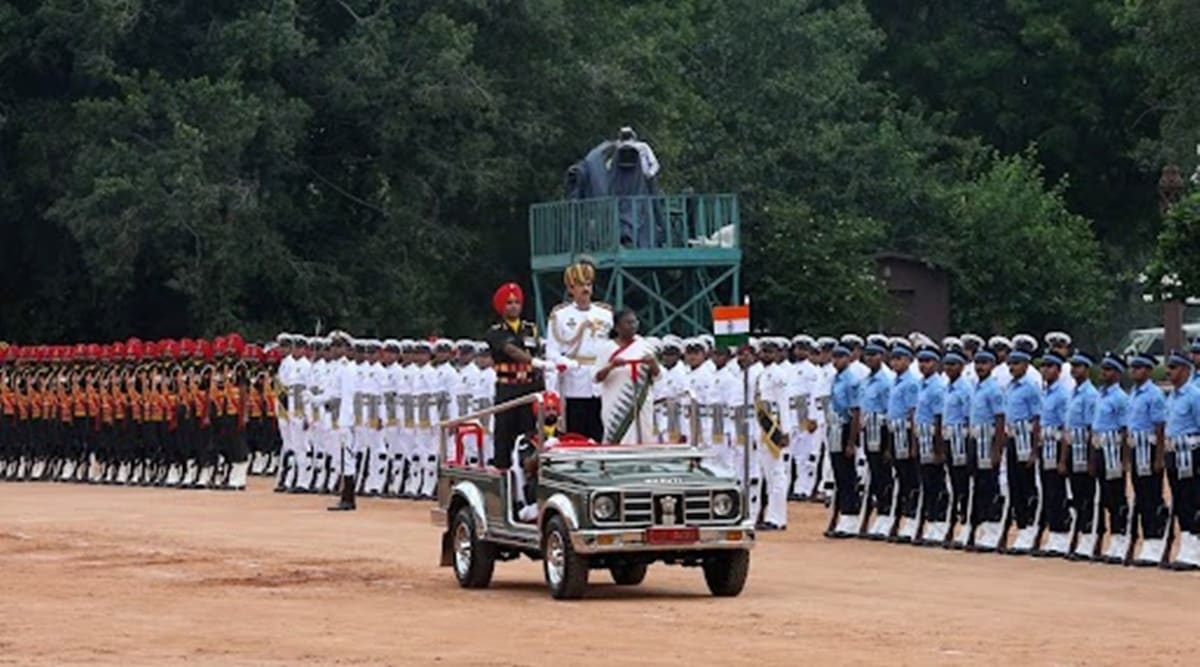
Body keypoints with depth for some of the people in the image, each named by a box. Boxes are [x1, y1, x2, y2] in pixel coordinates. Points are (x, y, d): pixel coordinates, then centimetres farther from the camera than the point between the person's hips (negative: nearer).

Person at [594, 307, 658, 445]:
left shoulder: (643, 346, 8)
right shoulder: (606, 349, 3)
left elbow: (656, 374, 8)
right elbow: (597, 377, 1)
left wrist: (653, 363, -14)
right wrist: (611, 366, -17)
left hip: (640, 404, 2)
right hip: (615, 406, -2)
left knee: (643, 440, -3)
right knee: (616, 441, -8)